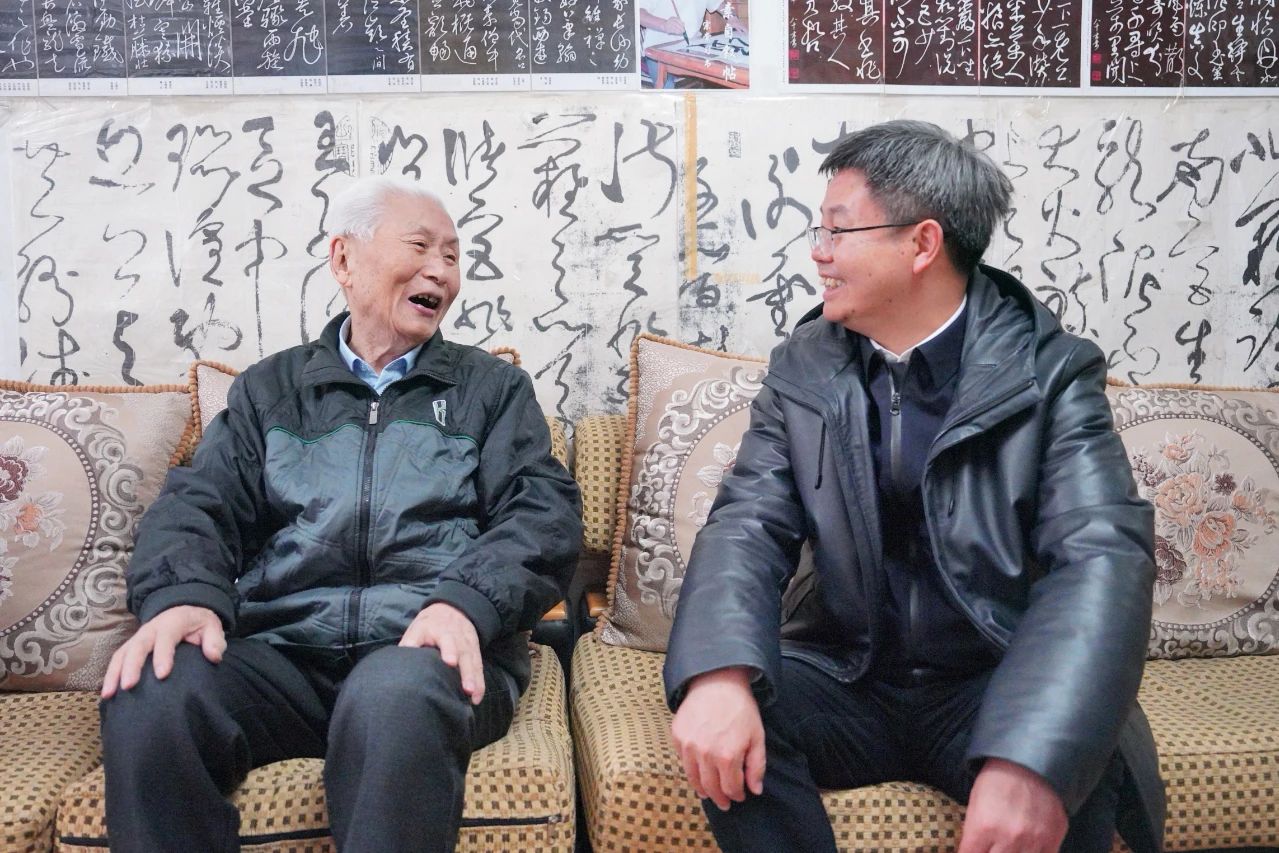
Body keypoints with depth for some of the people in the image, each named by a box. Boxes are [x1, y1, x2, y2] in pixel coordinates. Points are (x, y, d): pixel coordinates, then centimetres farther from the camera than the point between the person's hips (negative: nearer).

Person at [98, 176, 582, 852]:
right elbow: (198, 503, 9)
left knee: (397, 698, -37)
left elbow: (543, 514, 2)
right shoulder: (269, 389, 21)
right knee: (147, 697, -28)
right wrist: (184, 593, -16)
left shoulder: (492, 387, 16)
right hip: (281, 649, 2)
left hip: (430, 646, -1)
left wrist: (466, 601, -19)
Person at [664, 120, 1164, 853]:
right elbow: (751, 524, -8)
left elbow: (1103, 555, -21)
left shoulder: (1051, 372, -9)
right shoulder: (803, 368, 1)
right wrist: (719, 676, -30)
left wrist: (1034, 758, -39)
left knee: (1081, 754, -32)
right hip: (844, 682, 3)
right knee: (721, 720, -26)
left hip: (991, 690, -2)